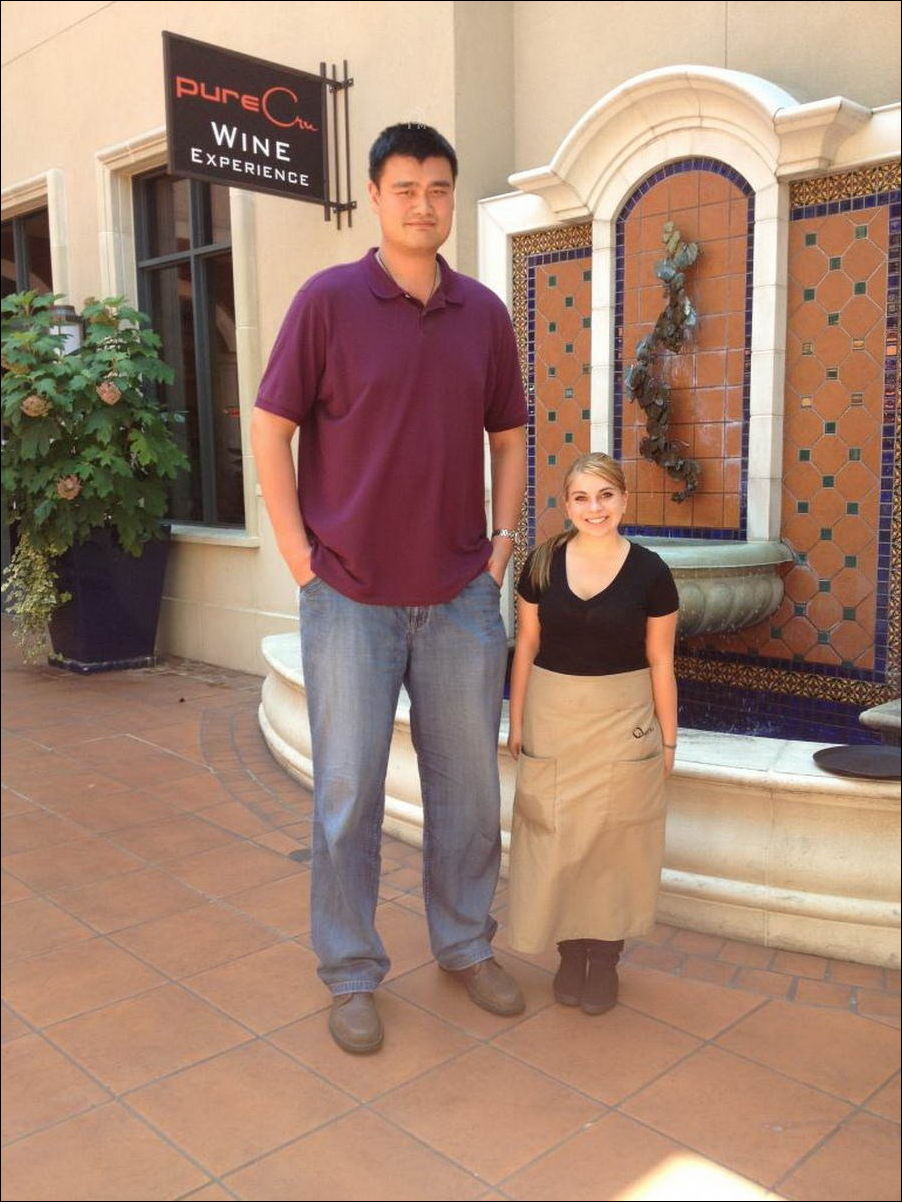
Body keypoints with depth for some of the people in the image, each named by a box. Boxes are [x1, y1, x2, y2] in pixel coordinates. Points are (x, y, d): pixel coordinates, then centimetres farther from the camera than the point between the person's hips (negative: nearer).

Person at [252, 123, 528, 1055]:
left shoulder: (484, 313, 7)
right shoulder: (327, 299, -4)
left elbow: (508, 435, 16)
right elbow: (271, 428, -4)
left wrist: (503, 538, 6)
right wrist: (298, 552, -8)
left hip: (462, 597, 4)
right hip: (351, 595, -3)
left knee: (468, 783, 13)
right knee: (348, 793, 6)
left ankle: (466, 944, 34)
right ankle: (350, 975, 24)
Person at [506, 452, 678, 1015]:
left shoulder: (649, 571, -7)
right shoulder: (543, 563, -2)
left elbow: (660, 662, -1)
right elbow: (526, 646, 5)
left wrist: (668, 739, 2)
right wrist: (517, 722, 6)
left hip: (622, 720, -1)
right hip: (552, 716, 2)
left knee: (613, 840, 6)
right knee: (556, 838, 7)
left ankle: (605, 956, 23)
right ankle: (571, 949, 26)